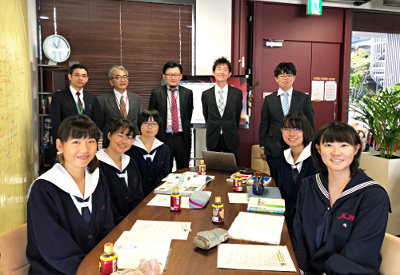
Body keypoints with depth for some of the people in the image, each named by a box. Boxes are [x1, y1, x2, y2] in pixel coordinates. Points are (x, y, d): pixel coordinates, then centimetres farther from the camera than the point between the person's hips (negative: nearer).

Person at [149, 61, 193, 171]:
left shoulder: (188, 93, 5)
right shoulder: (156, 93, 1)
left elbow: (189, 114, 12)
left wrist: (185, 130, 10)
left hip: (182, 138, 1)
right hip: (163, 138, -1)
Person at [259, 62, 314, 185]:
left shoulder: (304, 98, 5)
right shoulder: (269, 99, 7)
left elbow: (310, 124, 7)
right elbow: (264, 124, 9)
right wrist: (262, 146, 7)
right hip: (274, 150, 1)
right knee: (277, 183, 7)